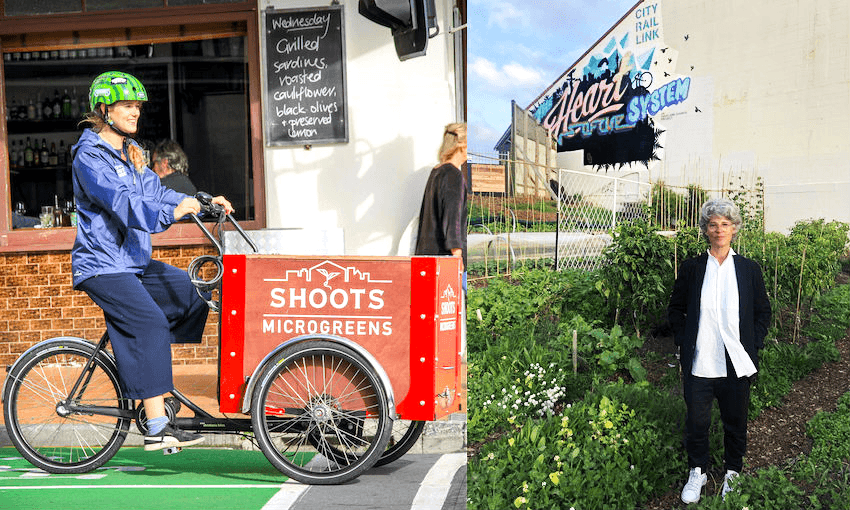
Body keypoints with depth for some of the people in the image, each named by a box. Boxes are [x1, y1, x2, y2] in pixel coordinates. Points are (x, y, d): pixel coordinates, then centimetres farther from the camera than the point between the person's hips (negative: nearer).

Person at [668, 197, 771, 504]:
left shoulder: (749, 269, 3)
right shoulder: (691, 269, 2)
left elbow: (763, 310, 10)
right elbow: (675, 309, 10)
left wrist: (754, 344, 1)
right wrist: (683, 341, 1)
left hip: (737, 363, 0)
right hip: (699, 362, 0)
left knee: (735, 422, 12)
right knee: (697, 421, 9)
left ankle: (733, 473, 33)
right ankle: (697, 472, 29)